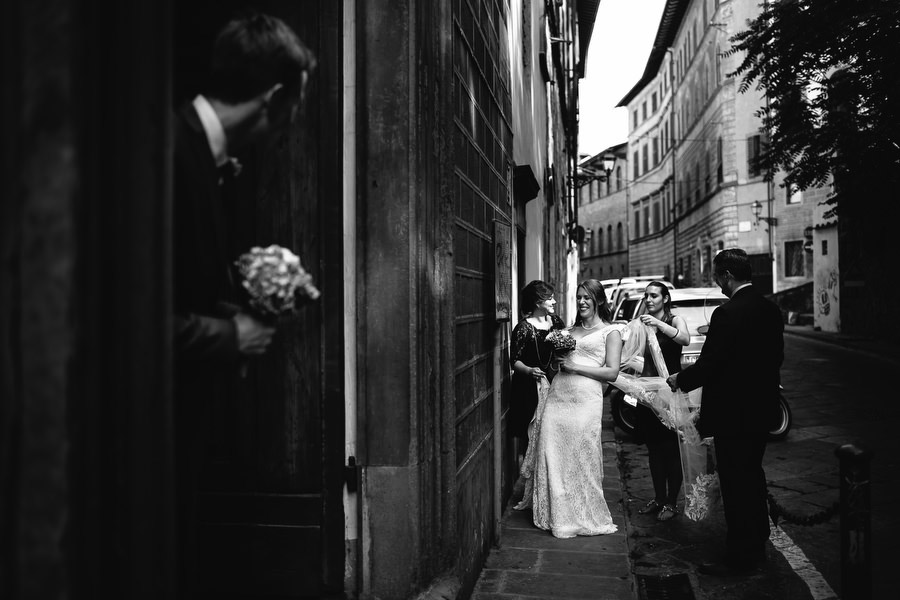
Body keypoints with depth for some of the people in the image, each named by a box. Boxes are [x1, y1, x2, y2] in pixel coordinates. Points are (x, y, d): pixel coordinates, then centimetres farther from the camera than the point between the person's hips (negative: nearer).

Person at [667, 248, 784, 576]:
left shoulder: (727, 313, -22)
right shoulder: (771, 309, 4)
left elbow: (708, 365, -21)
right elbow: (774, 357, 12)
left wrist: (679, 380, -4)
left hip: (732, 413, -9)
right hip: (762, 409, 9)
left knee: (735, 484, 2)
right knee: (752, 476, 22)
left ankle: (739, 557, 13)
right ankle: (756, 545, 36)